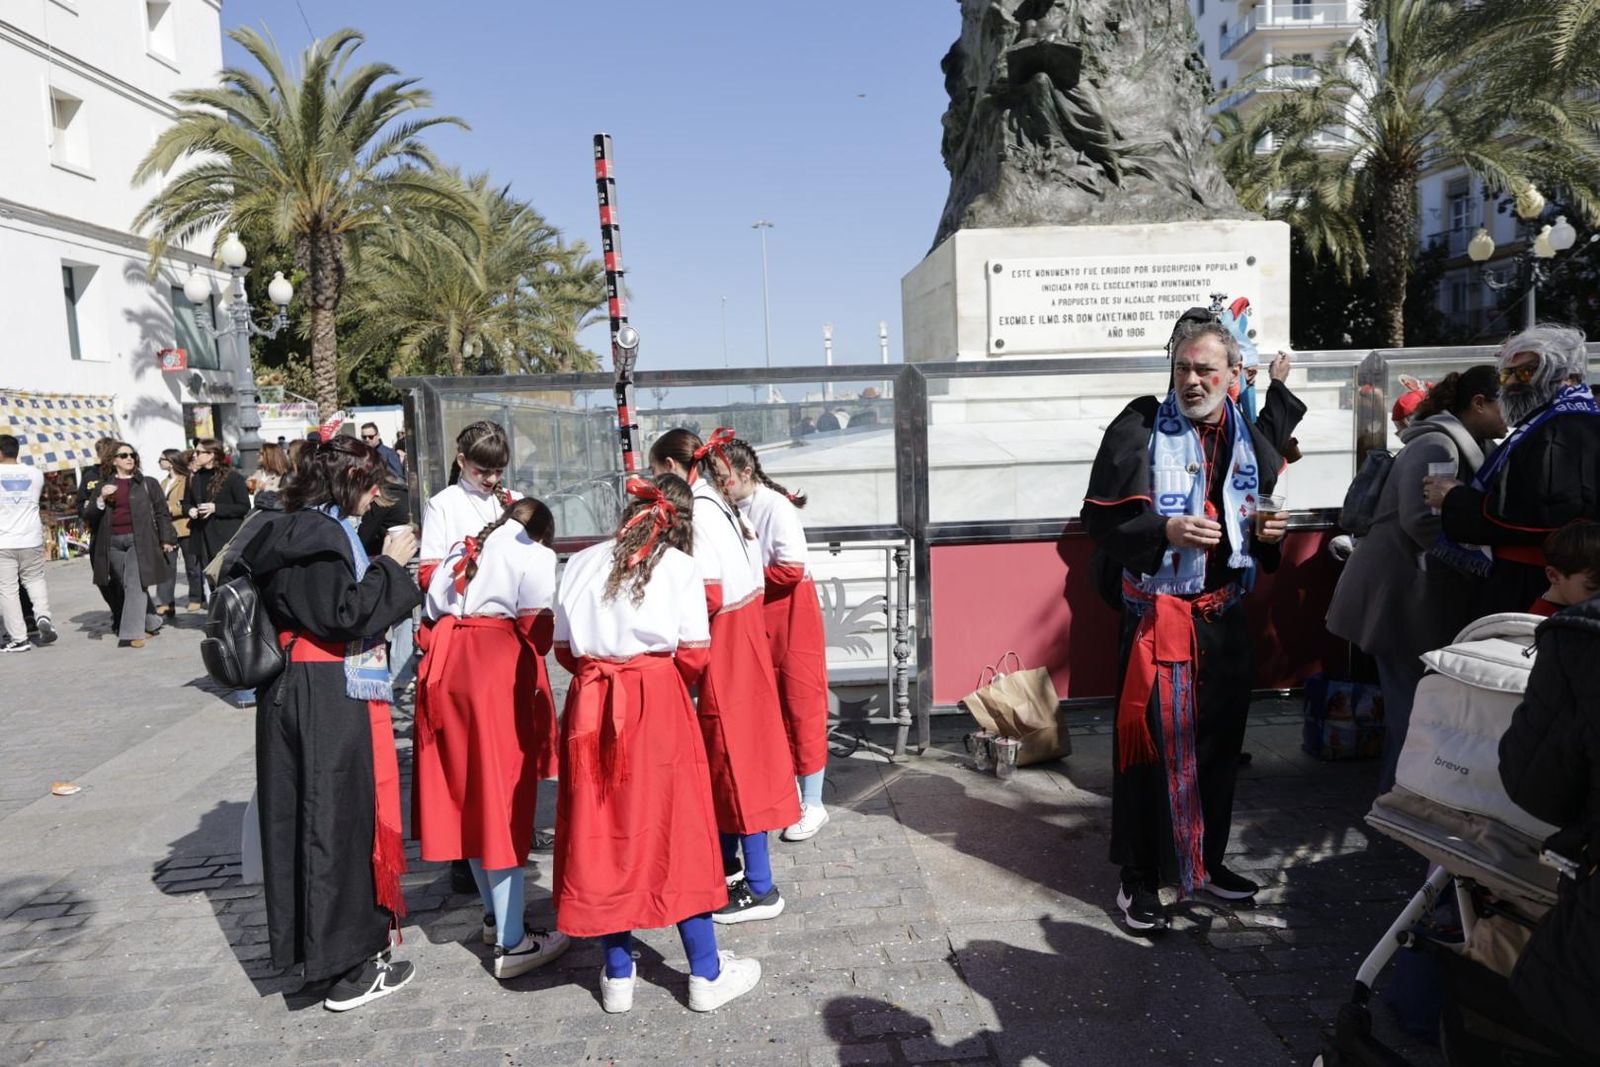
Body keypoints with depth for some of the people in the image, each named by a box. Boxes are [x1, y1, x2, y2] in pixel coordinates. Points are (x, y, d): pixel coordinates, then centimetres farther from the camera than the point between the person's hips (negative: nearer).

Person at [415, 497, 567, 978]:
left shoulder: (462, 551, 21)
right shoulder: (534, 554, 3)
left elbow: (432, 611, 13)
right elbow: (537, 626, -5)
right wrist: (533, 666, 11)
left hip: (445, 667, 6)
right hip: (500, 672, -6)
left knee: (467, 795, 15)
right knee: (503, 799, -2)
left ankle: (494, 914, 30)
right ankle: (511, 943, 3)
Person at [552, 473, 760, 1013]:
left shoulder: (581, 563, 7)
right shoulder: (680, 568, -2)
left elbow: (564, 649, 7)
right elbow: (694, 655, -5)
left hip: (591, 704, 3)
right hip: (658, 703, -3)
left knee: (602, 831, 12)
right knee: (676, 829, 7)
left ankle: (618, 974, 22)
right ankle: (706, 974, 16)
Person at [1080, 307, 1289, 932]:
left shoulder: (1252, 441, 10)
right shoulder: (1139, 428, -7)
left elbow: (1263, 520, 22)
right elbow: (1101, 518, -10)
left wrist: (1269, 533, -1)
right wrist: (1164, 531, -25)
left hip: (1224, 616, 6)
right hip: (1156, 615, -6)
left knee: (1220, 741, 15)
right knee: (1148, 743, -2)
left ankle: (1207, 859, 34)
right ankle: (1139, 879, 12)